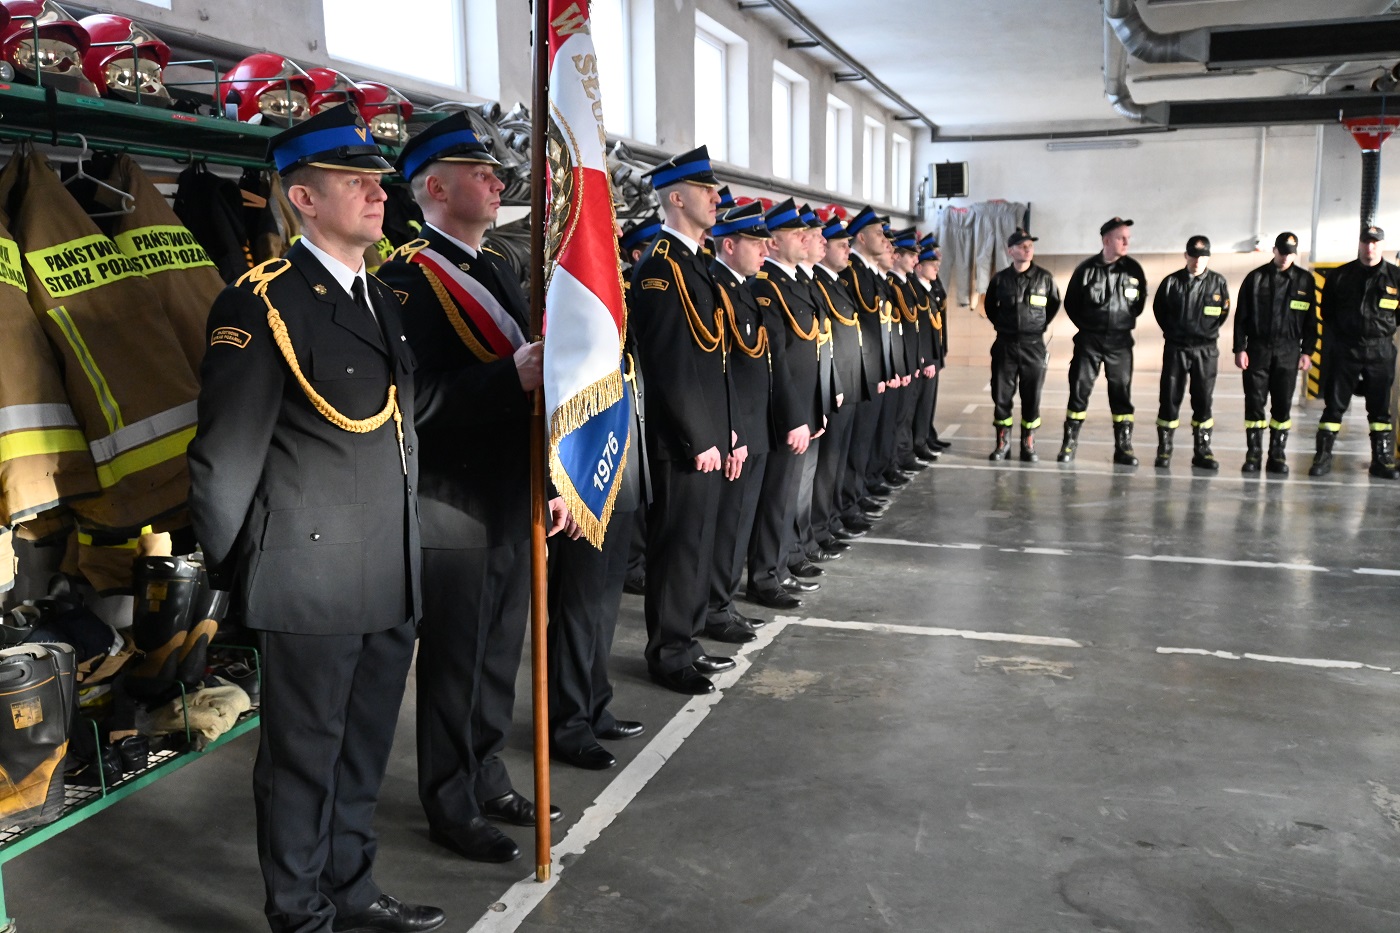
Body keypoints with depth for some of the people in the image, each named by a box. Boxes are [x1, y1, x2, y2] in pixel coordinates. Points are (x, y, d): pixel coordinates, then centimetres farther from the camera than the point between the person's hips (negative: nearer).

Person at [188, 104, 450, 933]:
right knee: (304, 755, 10)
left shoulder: (384, 299, 12)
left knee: (365, 748, 20)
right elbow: (227, 454, -11)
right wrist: (231, 569, -4)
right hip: (313, 581, -7)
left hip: (391, 580, 7)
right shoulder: (262, 304, -13)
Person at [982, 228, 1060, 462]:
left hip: (1033, 345, 0)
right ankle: (1003, 443, 13)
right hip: (1005, 345, 1)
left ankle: (1028, 444, 13)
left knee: (1032, 396, 3)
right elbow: (989, 306, 17)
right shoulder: (1000, 279, 0)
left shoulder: (1044, 278, -1)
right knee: (1001, 395, 2)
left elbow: (1054, 304, 15)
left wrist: (1041, 325, 10)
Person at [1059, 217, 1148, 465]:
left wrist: (1125, 322, 8)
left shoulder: (1133, 269, 0)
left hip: (1120, 341, 1)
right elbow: (1071, 302, 8)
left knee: (1121, 392, 4)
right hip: (1088, 340, -1)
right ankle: (1070, 443, 7)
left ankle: (1123, 447, 11)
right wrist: (1085, 326, 6)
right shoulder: (1086, 268, -3)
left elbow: (1140, 301, 13)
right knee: (1079, 389, -1)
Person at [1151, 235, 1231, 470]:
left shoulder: (1218, 282, 0)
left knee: (1203, 400, 5)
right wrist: (1173, 331, 8)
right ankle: (1164, 450, 8)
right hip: (1176, 347, -1)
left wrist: (1207, 332, 6)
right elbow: (1159, 309, 10)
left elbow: (1223, 312, 10)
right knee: (1170, 399, 0)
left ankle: (1202, 451, 12)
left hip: (1206, 349, 1)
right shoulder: (1172, 282, -3)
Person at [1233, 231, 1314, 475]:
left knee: (1283, 406, 3)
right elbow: (1241, 316, 2)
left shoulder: (1305, 280, 4)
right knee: (1255, 404, 1)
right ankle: (1253, 454, 7)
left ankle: (1278, 455, 10)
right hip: (1258, 349, 0)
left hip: (1288, 352, 1)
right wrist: (1240, 349, -4)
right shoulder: (1256, 278, 2)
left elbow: (1310, 318, 7)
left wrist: (1307, 352, 3)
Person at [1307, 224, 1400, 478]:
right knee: (1334, 404, 1)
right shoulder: (1340, 276, 3)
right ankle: (1323, 457, 6)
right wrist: (1337, 338, 5)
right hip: (1344, 350, 0)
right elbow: (1327, 315, 9)